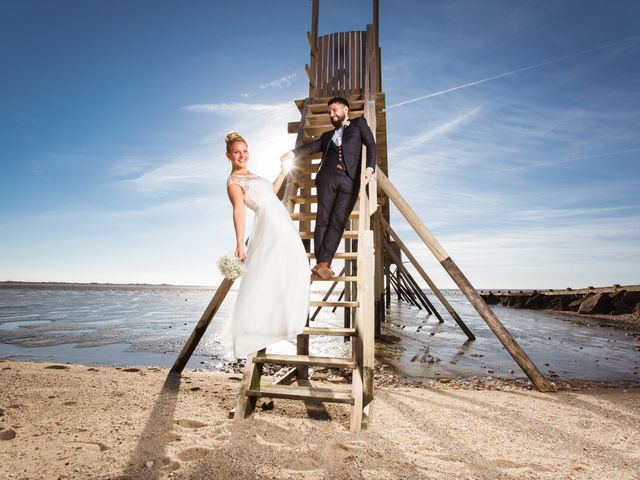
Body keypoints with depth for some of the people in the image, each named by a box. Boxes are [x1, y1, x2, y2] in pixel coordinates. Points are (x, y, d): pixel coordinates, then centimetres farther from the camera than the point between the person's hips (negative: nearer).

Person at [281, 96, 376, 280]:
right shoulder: (328, 135, 27)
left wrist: (370, 167, -12)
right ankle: (321, 263, -5)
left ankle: (323, 263, -12)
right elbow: (311, 147, 15)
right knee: (323, 219, -6)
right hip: (328, 177, 3)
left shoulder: (358, 123, 18)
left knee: (338, 221, -10)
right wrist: (292, 153, -3)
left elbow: (371, 145, 5)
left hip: (350, 180, -3)